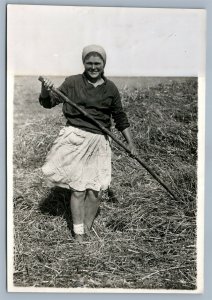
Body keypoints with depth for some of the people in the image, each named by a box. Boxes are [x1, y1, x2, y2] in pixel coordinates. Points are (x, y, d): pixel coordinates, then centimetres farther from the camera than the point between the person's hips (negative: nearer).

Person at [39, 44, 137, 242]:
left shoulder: (110, 89, 7)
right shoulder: (72, 82, 2)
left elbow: (120, 117, 15)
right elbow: (49, 103, 2)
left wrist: (130, 142, 14)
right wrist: (45, 92, -20)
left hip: (99, 142, 2)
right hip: (75, 139, -2)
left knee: (94, 191, 2)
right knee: (77, 189, 0)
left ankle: (87, 229, 23)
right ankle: (78, 235, 14)